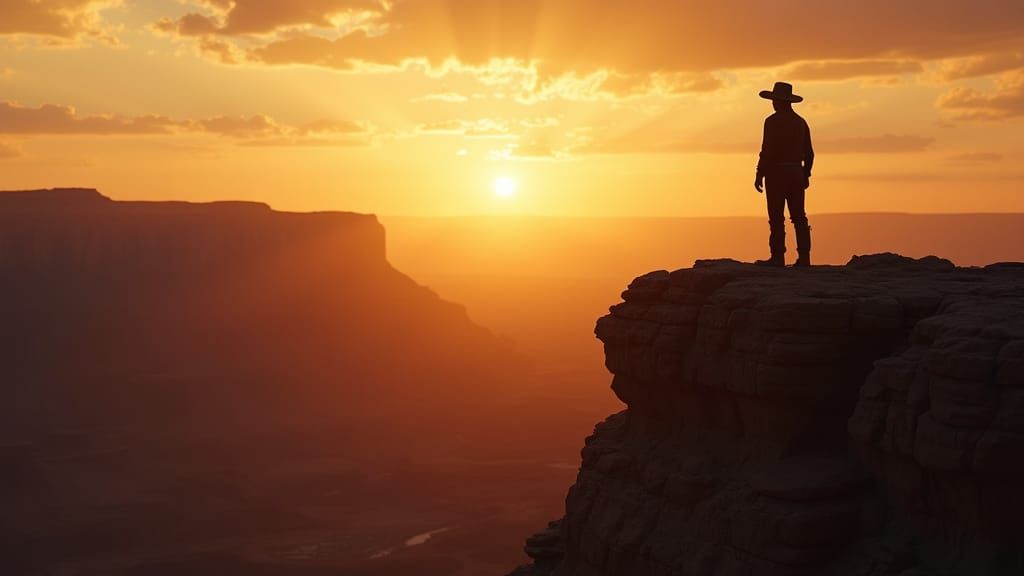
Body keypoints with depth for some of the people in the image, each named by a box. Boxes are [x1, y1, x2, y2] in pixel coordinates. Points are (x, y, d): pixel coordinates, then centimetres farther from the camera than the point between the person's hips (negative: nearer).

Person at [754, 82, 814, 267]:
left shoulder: (773, 121, -8)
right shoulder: (801, 122, 12)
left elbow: (767, 151, -14)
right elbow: (809, 153, 13)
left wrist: (759, 175, -10)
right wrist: (806, 174, 21)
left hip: (776, 173, -6)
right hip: (796, 173, 6)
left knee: (777, 217, -4)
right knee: (799, 216, 5)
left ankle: (778, 257, -5)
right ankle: (804, 257, 2)